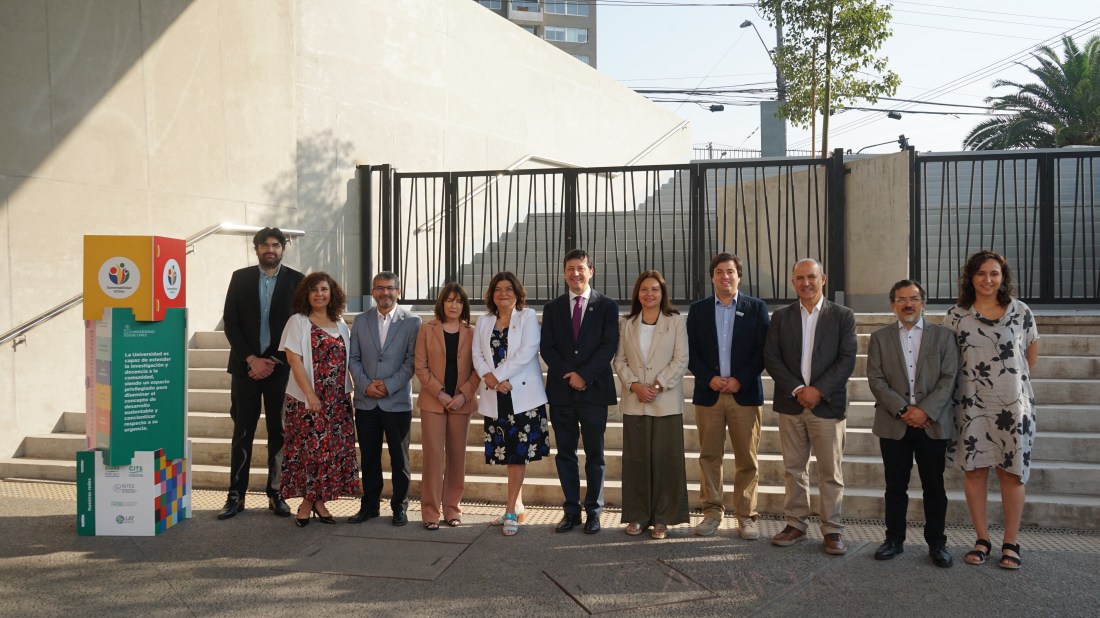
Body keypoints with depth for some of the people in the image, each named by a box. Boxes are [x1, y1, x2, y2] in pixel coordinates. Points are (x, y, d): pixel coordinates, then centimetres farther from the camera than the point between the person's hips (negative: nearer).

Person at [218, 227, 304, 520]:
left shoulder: (296, 280, 2)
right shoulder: (240, 278, 6)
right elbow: (230, 323, 2)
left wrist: (273, 361, -7)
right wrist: (251, 359, -8)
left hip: (280, 367, -1)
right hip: (246, 365, 1)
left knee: (278, 431, 4)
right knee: (242, 431, 2)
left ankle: (276, 494, 11)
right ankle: (236, 495, 7)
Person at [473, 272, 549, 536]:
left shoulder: (528, 317, 2)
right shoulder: (484, 322, 15)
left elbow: (527, 351, -11)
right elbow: (477, 355, 7)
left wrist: (500, 375, -15)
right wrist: (489, 377, -12)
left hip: (522, 393, -4)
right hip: (495, 396, 4)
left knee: (519, 452, -5)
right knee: (507, 452, 8)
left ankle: (510, 512, -2)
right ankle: (518, 507, 19)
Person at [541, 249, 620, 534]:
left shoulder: (606, 306, 3)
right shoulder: (553, 307, 10)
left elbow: (609, 346, -6)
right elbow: (547, 348, 3)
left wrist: (584, 375, -14)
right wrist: (569, 376, -10)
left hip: (594, 390, -2)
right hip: (561, 392, 2)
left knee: (594, 454, 5)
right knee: (565, 454, 7)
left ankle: (593, 511, 14)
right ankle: (571, 511, 16)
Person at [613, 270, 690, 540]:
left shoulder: (675, 321, 2)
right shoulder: (627, 324, 11)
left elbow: (681, 360, -3)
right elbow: (620, 360, 7)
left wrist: (659, 385, -13)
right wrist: (634, 385, -9)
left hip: (666, 402, -2)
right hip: (634, 403, 3)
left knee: (665, 459, 0)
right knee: (635, 459, 6)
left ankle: (662, 518, 10)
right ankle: (637, 516, 15)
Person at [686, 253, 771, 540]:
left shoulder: (756, 307, 4)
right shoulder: (698, 309, 9)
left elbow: (762, 351, -1)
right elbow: (691, 352, 5)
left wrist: (740, 380, -11)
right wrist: (709, 379, -9)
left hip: (745, 393, -1)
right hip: (708, 394, 2)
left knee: (747, 459, 2)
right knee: (709, 457, 5)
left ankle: (746, 516, 11)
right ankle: (712, 512, 15)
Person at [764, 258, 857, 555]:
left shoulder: (843, 316, 3)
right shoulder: (781, 317, 8)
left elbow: (847, 360, -4)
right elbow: (771, 358, 1)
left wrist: (819, 390, -14)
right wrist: (797, 390, -10)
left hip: (827, 404, -2)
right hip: (791, 404, 2)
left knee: (830, 471, 2)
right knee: (793, 468, 8)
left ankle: (832, 529, 12)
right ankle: (796, 524, 18)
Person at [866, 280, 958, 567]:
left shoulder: (943, 335, 5)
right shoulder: (879, 338, 7)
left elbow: (949, 378, -3)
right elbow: (876, 379, -1)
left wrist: (926, 411, -14)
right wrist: (902, 410, -13)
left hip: (933, 423, 0)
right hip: (894, 424, 1)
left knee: (934, 486, 6)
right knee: (895, 486, 8)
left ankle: (936, 542, 17)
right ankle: (894, 539, 18)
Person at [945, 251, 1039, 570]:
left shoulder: (1021, 312, 2)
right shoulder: (956, 315, 1)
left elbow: (1032, 349, 15)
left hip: (1013, 405, 0)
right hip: (972, 405, 0)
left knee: (1011, 473, 3)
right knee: (974, 470, 4)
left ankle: (1011, 544, 12)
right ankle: (982, 540, 15)